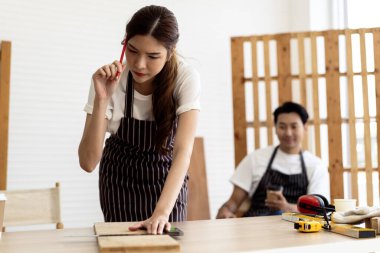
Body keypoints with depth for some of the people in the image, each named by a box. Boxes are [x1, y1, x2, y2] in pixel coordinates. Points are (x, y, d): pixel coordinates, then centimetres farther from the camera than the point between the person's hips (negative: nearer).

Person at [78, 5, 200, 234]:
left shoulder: (186, 78, -25)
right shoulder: (109, 81, -23)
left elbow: (183, 150, -34)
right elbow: (88, 162, -26)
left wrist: (162, 212, -47)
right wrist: (101, 99, -36)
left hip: (167, 179, 0)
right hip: (121, 179, 0)